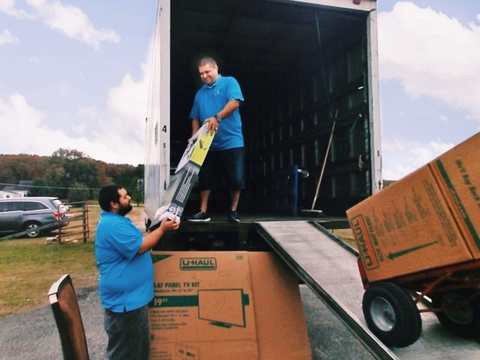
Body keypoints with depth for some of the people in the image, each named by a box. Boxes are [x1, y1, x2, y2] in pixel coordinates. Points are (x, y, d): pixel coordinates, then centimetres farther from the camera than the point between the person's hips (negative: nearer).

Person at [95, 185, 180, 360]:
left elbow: (138, 239, 18)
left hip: (130, 295, 11)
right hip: (124, 298, -11)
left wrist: (161, 228, 10)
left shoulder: (117, 221, 12)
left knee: (136, 344, 24)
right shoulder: (113, 225, -24)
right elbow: (139, 247, -26)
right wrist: (162, 229, -18)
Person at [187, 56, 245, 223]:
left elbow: (235, 102, -16)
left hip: (231, 142, -5)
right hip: (209, 145, 5)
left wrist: (217, 117, -29)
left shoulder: (229, 82, 2)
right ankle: (203, 212, 16)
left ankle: (233, 211, 14)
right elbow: (195, 119, 18)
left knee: (236, 179, -3)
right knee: (205, 179, 6)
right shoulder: (200, 93, 17)